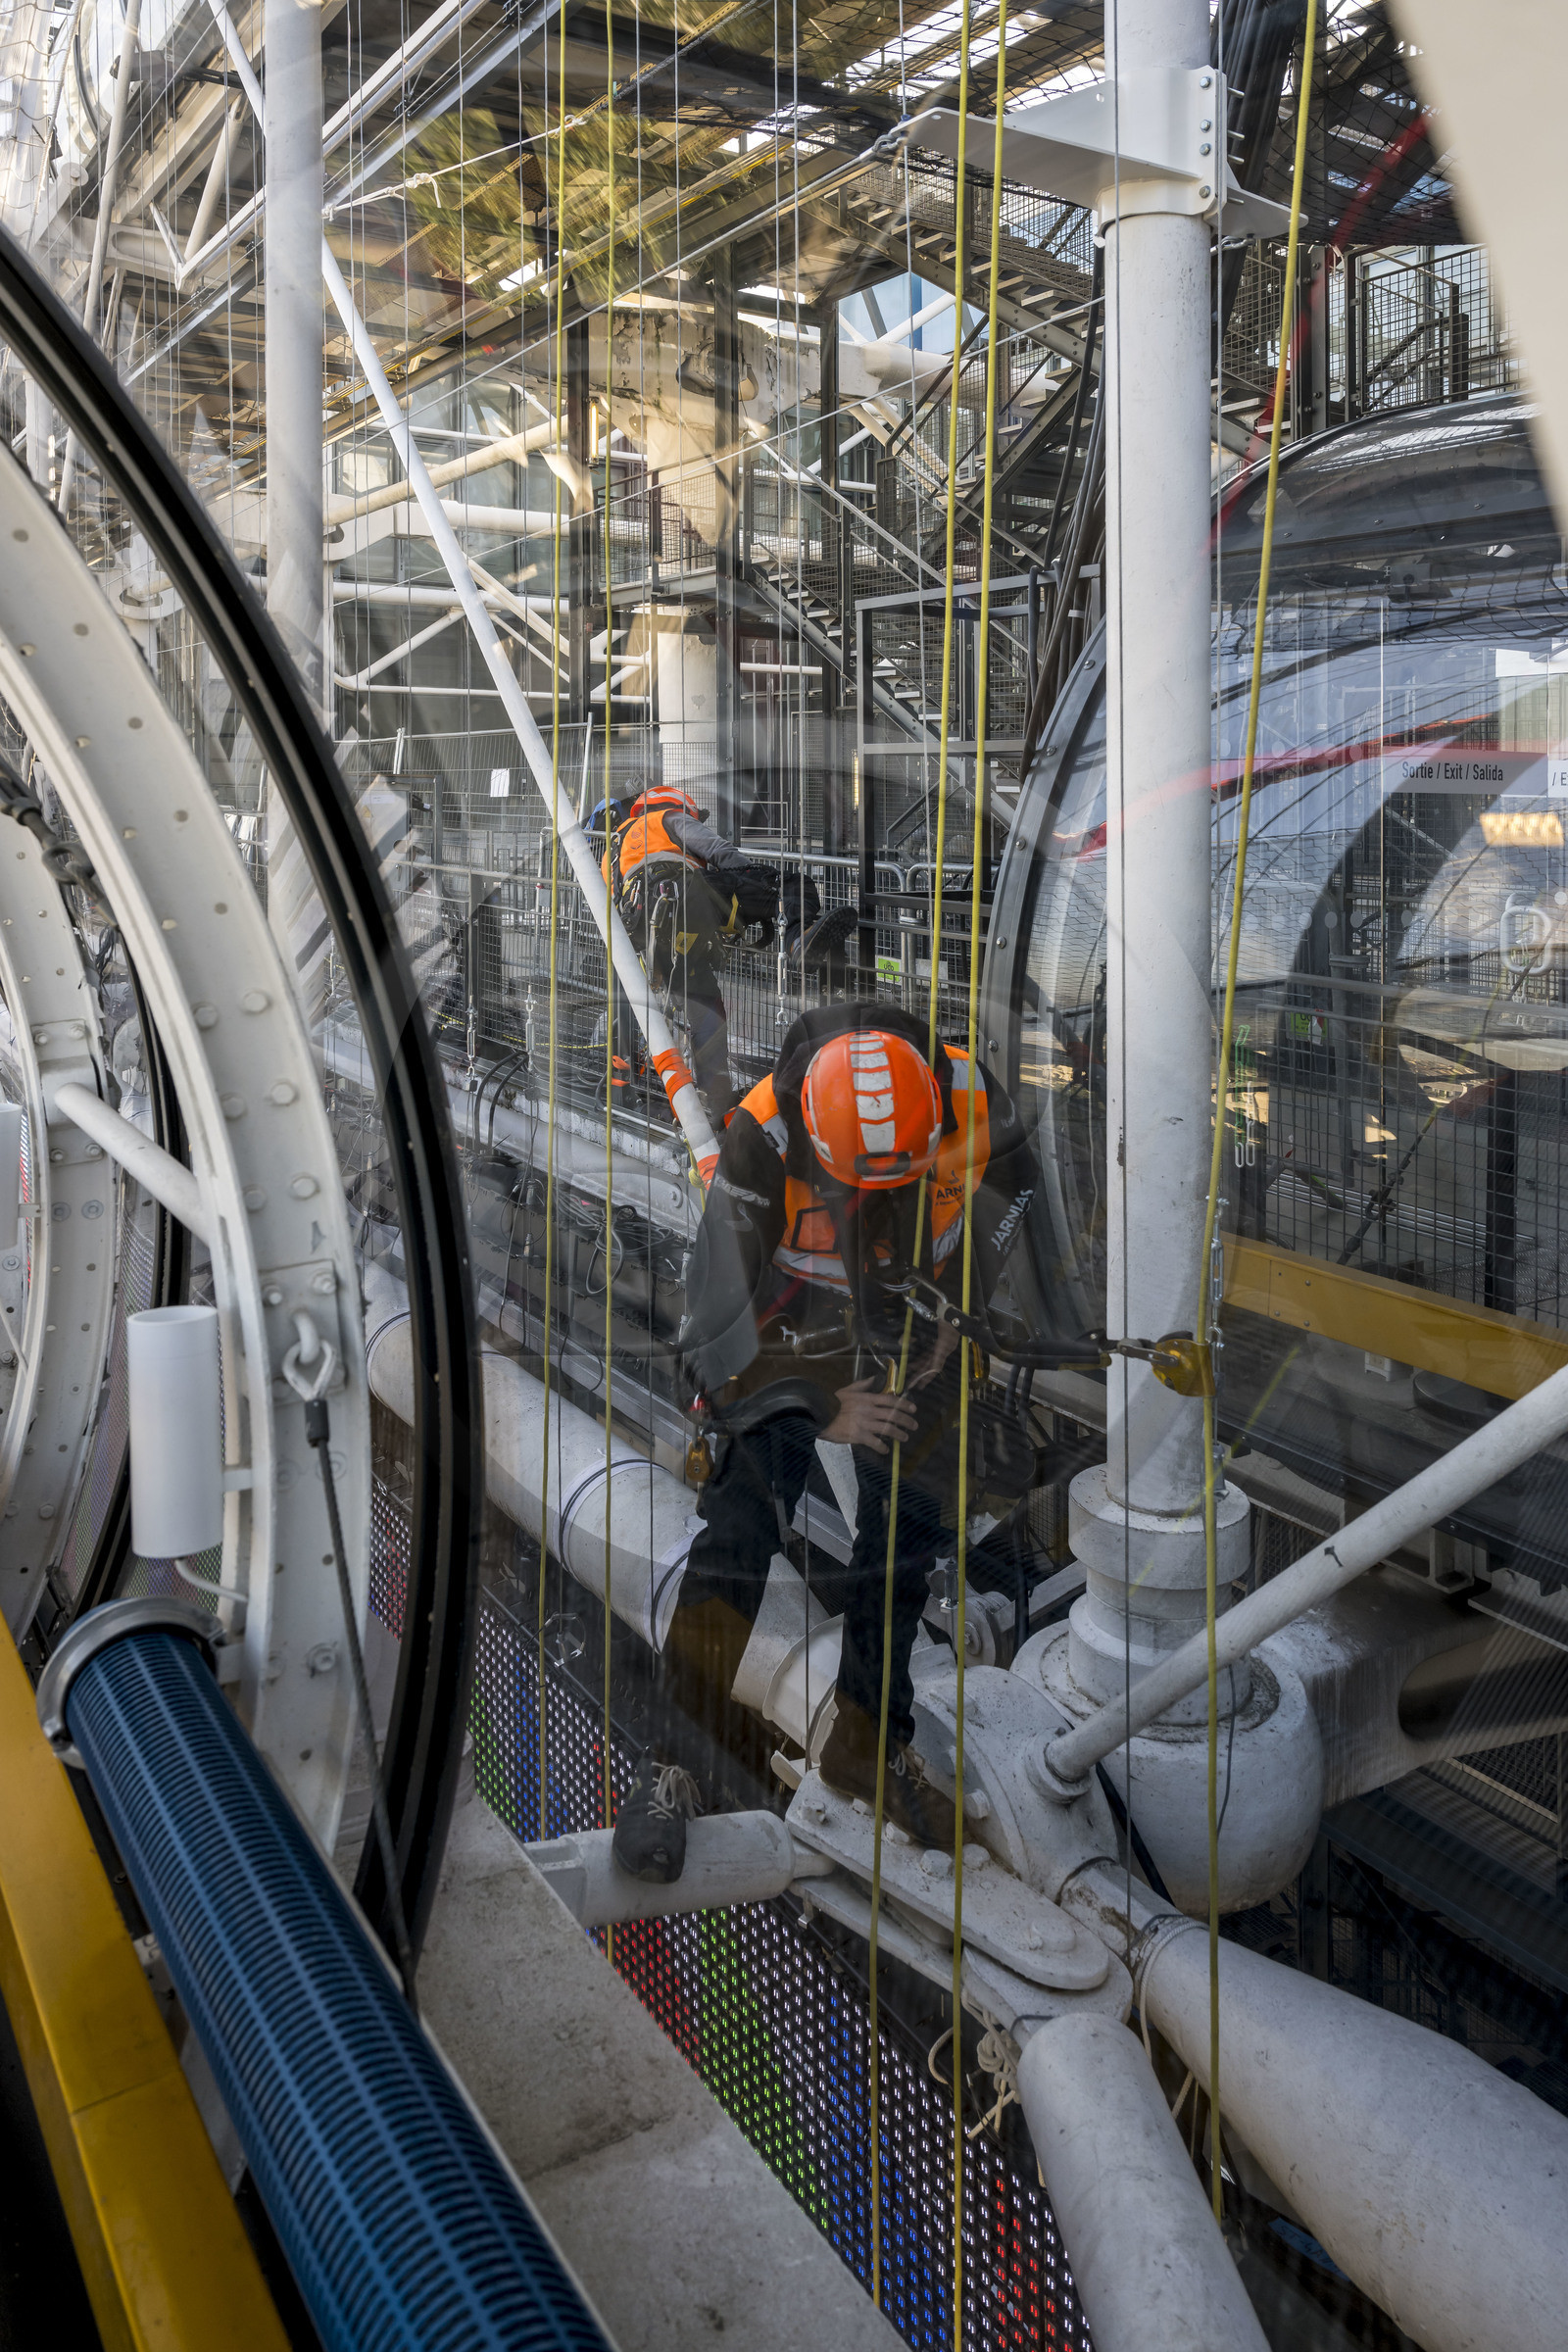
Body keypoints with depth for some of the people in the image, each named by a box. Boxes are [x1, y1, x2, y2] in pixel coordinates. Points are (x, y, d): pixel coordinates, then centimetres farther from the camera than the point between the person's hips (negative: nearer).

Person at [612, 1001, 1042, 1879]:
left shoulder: (972, 1098, -26)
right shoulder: (763, 1140, -35)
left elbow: (1016, 1189, -1)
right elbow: (718, 1315, -28)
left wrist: (965, 1310, -4)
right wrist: (822, 1410, -29)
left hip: (910, 1340, 4)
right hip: (788, 1350, -3)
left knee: (906, 1542, 9)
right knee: (734, 1542, -12)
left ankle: (869, 1742, 28)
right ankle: (672, 1755, 3)